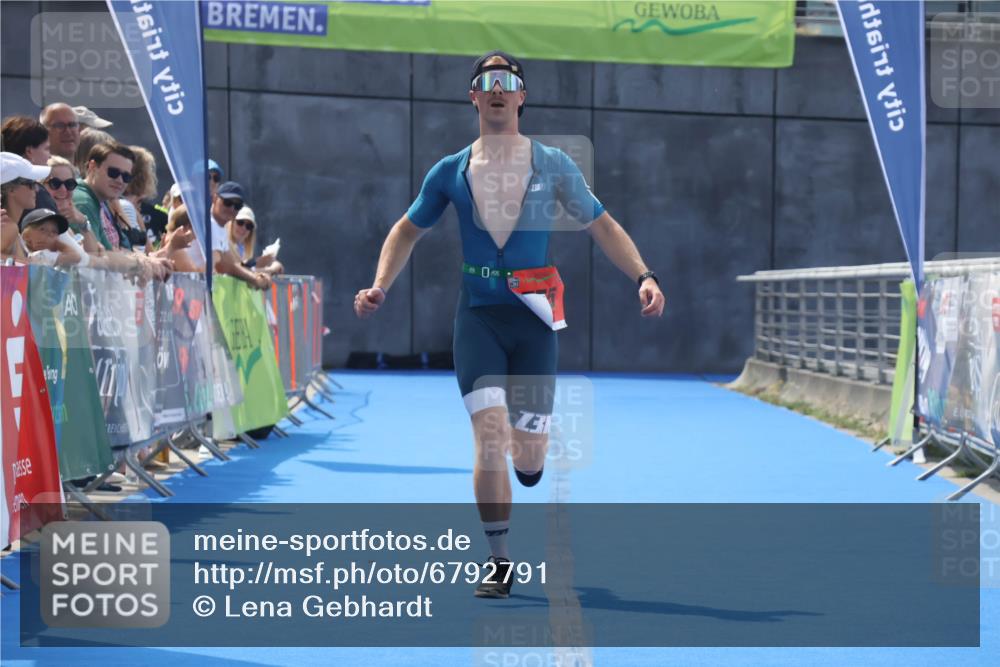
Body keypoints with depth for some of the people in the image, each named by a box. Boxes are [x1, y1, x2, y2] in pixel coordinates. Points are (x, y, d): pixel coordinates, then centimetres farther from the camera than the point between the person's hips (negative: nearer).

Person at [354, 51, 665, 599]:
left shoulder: (552, 165, 4)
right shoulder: (450, 172, 6)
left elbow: (603, 226, 8)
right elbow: (408, 230, 18)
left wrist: (644, 276, -6)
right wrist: (380, 286, 3)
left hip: (535, 317, 0)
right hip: (478, 317, 0)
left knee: (528, 456, -2)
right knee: (490, 434, -15)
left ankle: (529, 468, 38)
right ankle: (498, 560, -3)